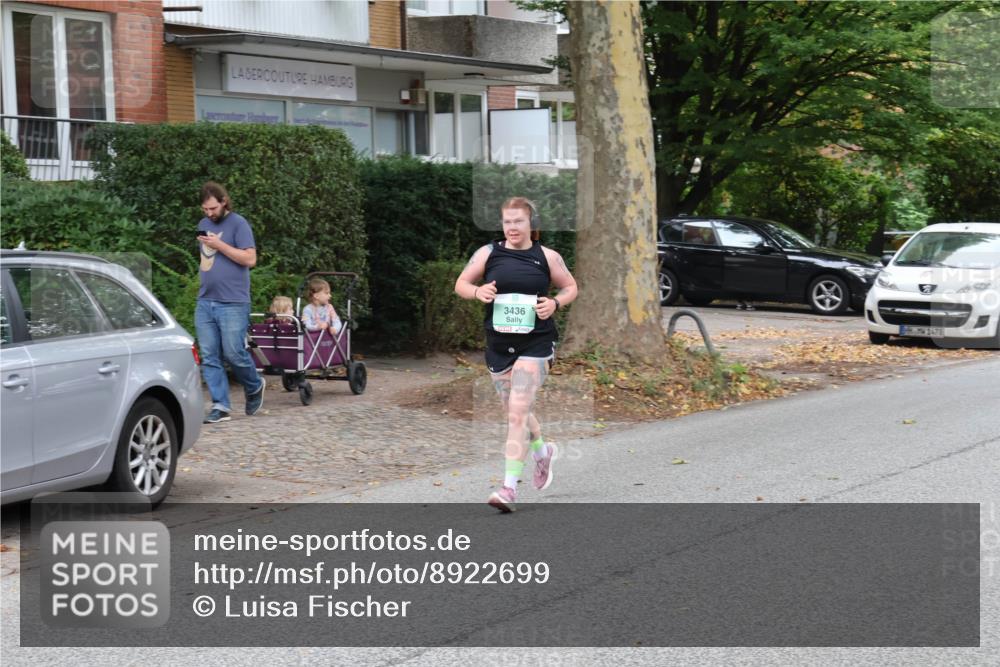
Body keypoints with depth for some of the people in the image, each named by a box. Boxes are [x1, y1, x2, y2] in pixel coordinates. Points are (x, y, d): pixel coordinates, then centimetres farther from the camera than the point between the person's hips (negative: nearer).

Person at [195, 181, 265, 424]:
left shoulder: (238, 223, -6)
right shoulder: (203, 224, 15)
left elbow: (250, 259, -14)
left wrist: (219, 244, -17)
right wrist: (205, 279, 16)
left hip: (233, 303, -6)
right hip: (205, 302, 6)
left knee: (233, 353, -6)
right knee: (209, 357, 1)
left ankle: (254, 387, 20)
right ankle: (220, 406, 4)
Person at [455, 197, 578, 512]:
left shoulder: (547, 257, 0)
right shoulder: (488, 253, 2)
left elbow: (570, 287, 12)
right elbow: (460, 284, 9)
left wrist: (555, 303, -9)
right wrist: (477, 291, -13)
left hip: (536, 344, -3)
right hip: (498, 344, 4)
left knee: (518, 412, -14)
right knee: (514, 411, 17)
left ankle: (509, 487, -14)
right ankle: (542, 451, 49)